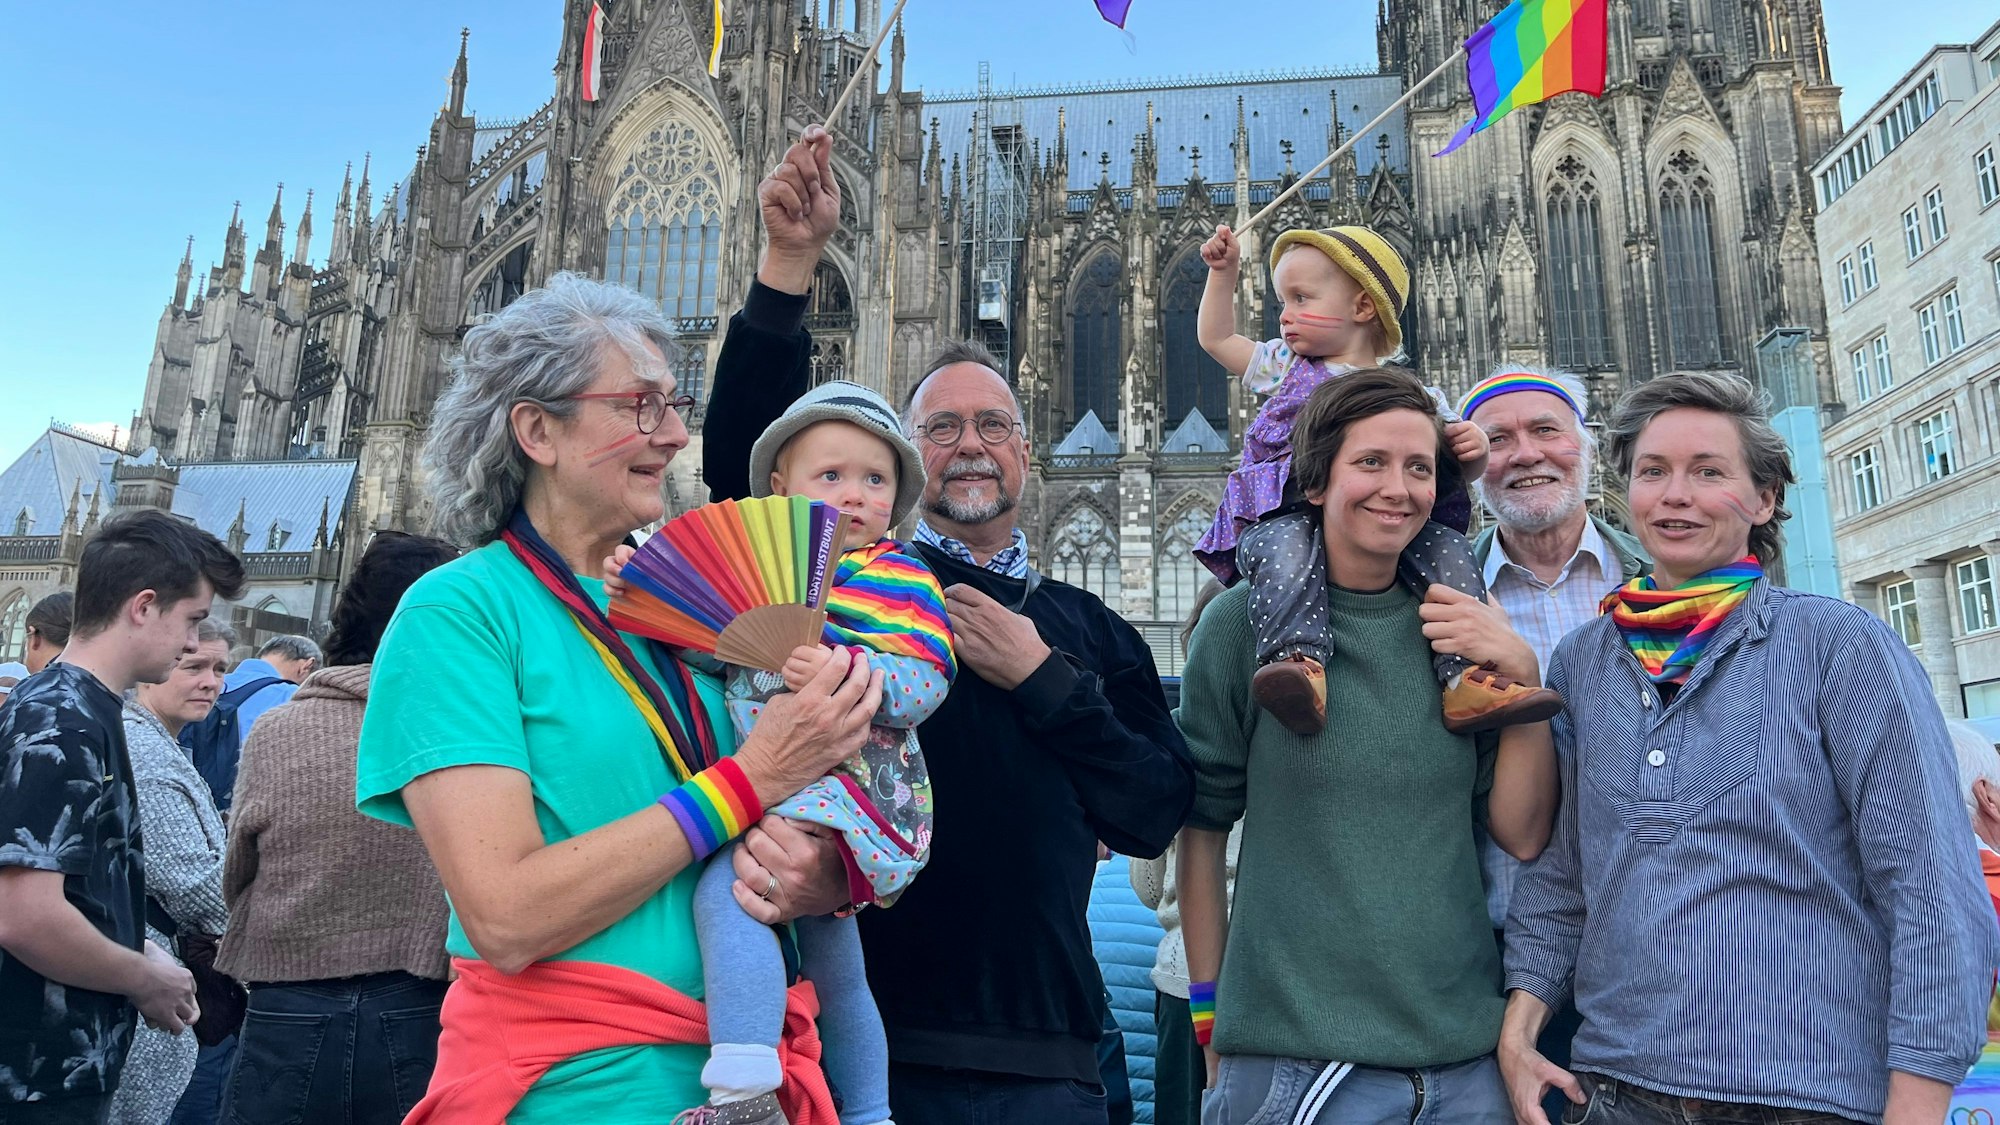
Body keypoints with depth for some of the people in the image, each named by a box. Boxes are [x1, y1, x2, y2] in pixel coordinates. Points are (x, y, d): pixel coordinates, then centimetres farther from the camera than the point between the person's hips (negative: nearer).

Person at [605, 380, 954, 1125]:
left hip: (844, 778, -8)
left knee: (727, 886, -29)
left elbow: (924, 681, -15)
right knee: (833, 975, 19)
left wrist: (845, 673, -32)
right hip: (771, 783, 8)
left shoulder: (897, 578, -4)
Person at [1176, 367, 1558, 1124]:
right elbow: (1201, 826, -2)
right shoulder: (1245, 623, -7)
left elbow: (1523, 835, 3)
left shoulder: (1461, 628, 4)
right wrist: (1212, 1019, -1)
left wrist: (1522, 677, -9)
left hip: (1467, 1051, 4)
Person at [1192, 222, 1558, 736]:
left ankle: (1465, 679, -27)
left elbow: (1457, 469, 16)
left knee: (1447, 545, -23)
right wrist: (1224, 271, 31)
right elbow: (1217, 337, 35)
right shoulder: (1286, 366, 25)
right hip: (1285, 514, -1)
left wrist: (1473, 451, -7)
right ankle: (1298, 664, -54)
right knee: (1287, 547, -36)